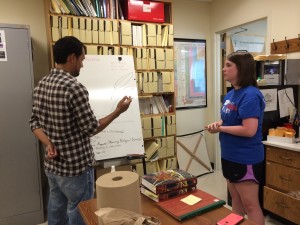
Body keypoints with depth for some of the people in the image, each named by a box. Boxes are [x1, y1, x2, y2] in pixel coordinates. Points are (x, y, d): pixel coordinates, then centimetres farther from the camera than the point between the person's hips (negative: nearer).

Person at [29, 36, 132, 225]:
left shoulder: (41, 85, 4)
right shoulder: (74, 87, -23)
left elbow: (35, 122, 7)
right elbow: (91, 128, -18)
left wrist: (49, 144, -5)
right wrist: (118, 111, -8)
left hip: (52, 165, 8)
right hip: (76, 168, -8)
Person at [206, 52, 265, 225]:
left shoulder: (250, 95, -22)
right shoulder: (231, 94, 6)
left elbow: (249, 130, -28)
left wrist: (220, 128, -19)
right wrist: (218, 123, -5)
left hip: (246, 159, -9)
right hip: (230, 156, 9)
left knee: (251, 205, 7)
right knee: (236, 200, 23)